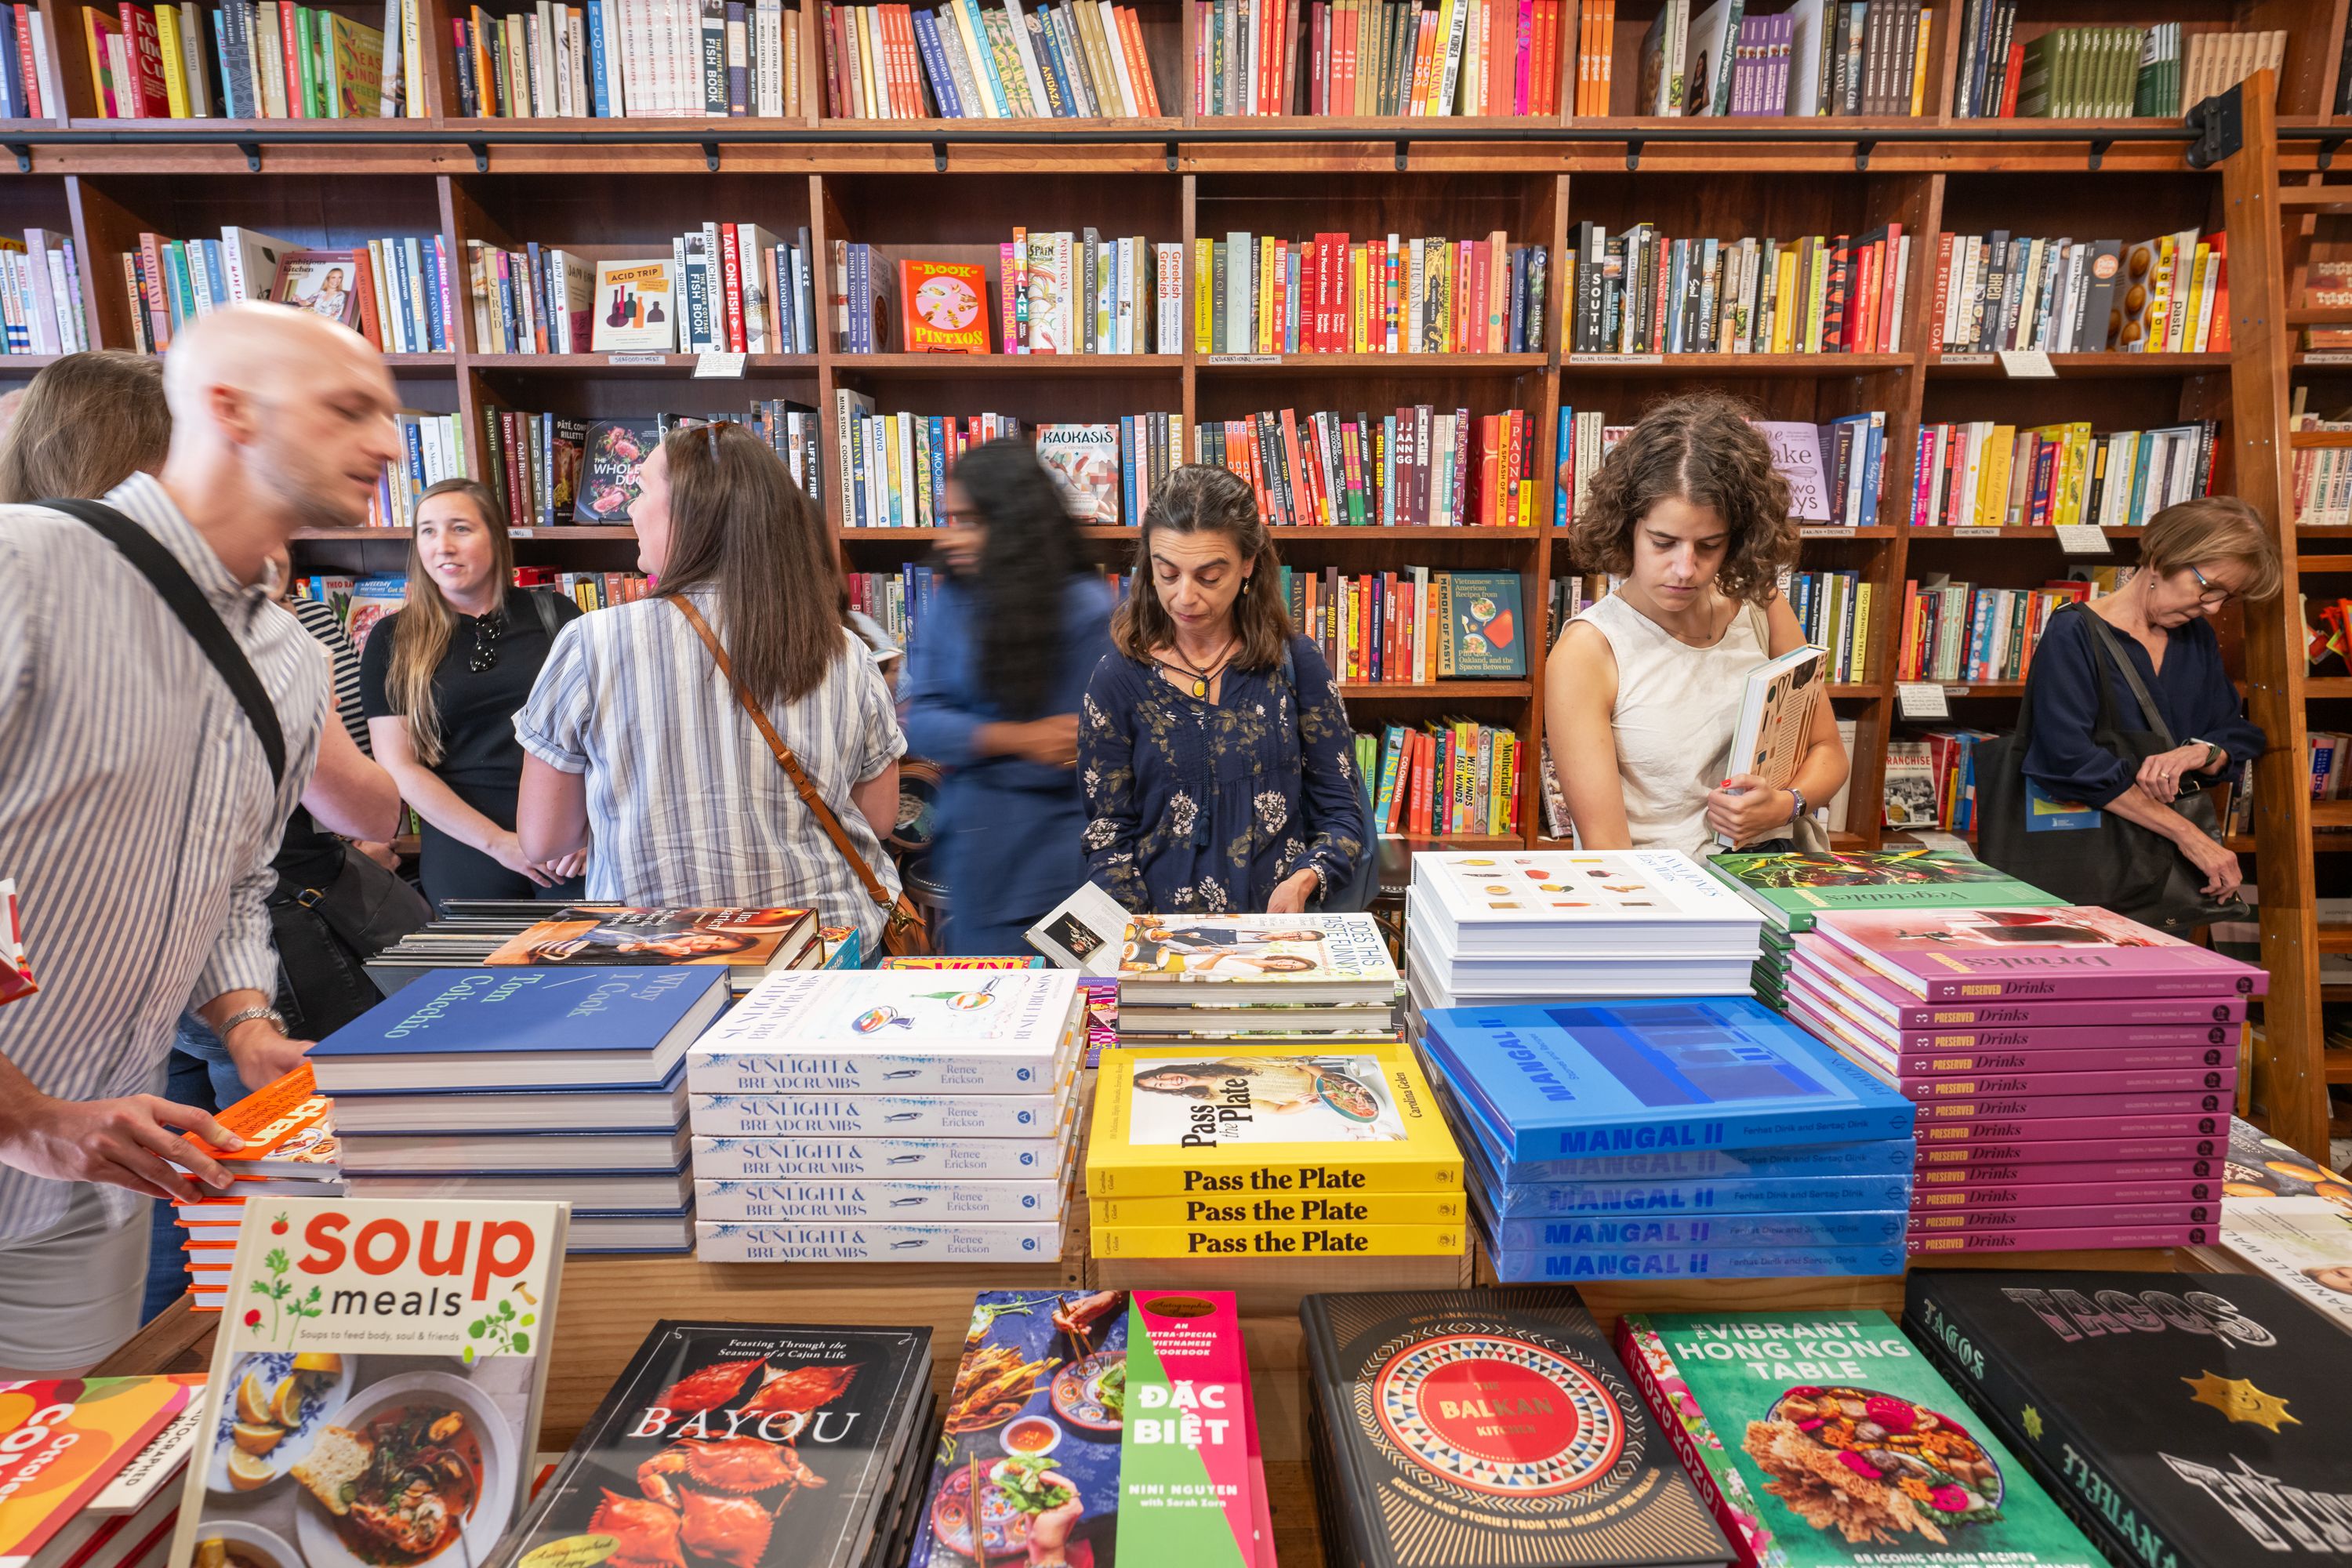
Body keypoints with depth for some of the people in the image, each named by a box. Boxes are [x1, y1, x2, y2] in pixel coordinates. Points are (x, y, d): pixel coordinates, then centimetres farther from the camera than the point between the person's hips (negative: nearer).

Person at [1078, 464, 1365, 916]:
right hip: (1158, 936, 0)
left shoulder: (1297, 664, 4)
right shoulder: (1118, 680, 2)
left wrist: (1302, 882, -12)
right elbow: (1108, 837, 4)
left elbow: (1341, 812, 7)